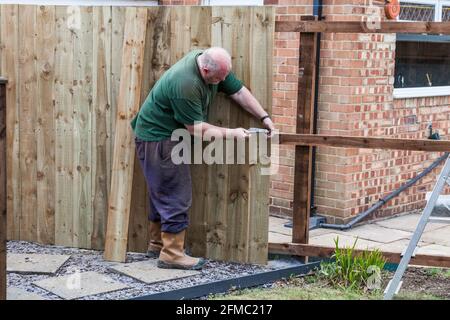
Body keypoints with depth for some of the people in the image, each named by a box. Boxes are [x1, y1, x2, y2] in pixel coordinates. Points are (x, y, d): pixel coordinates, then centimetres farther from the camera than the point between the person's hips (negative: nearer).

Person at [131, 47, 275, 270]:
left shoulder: (214, 64, -6)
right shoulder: (185, 84, -33)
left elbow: (239, 92, 2)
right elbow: (196, 128, -24)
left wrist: (265, 118, -2)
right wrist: (231, 133, -19)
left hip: (170, 136, 10)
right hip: (157, 137, -10)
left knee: (164, 192, 16)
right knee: (176, 195, -9)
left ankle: (157, 245, 28)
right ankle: (172, 254, -3)